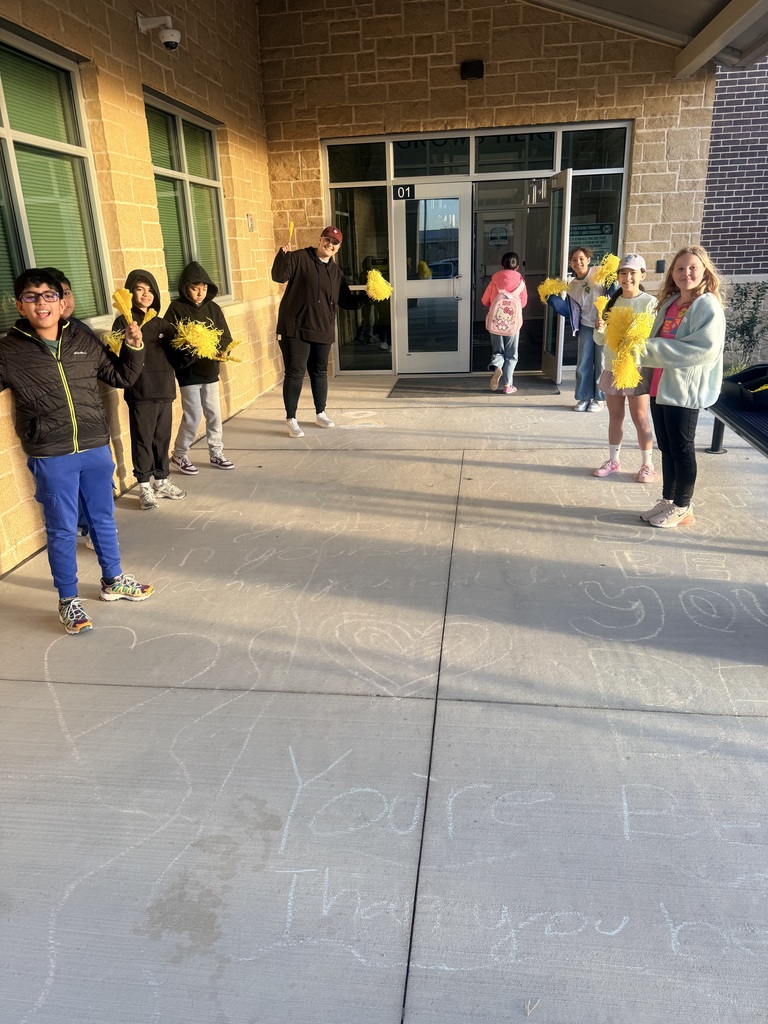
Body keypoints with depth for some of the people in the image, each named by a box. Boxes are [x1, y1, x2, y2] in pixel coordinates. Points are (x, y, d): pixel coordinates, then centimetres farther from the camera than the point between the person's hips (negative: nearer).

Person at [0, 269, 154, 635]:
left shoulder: (84, 342, 3)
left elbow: (121, 376, 12)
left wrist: (133, 348, -4)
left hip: (96, 450, 3)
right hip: (51, 459, -3)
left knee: (103, 519, 17)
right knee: (62, 530, 6)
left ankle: (113, 580, 36)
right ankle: (67, 601, 23)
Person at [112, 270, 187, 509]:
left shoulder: (162, 324, 13)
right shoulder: (123, 323, -2)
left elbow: (175, 359, 9)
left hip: (165, 391, 5)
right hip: (140, 394, -5)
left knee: (162, 438, 13)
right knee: (142, 440, 2)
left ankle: (161, 481, 26)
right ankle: (144, 487, 13)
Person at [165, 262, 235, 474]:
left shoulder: (213, 308, 4)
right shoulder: (177, 308, -8)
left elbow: (226, 338, 3)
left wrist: (218, 349, -16)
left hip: (210, 369, 4)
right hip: (188, 371, -4)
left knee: (214, 414, 9)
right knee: (193, 415, -1)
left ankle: (216, 453, 23)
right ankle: (179, 455, 15)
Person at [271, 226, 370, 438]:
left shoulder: (336, 273, 14)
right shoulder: (299, 258, -3)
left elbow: (346, 302, 16)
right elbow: (279, 276, -15)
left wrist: (367, 298, 1)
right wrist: (282, 256, -32)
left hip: (323, 331, 6)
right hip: (295, 328, -5)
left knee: (320, 372, 14)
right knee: (295, 373, -5)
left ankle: (320, 413, 30)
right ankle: (291, 419, 3)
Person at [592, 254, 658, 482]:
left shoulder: (650, 303, -8)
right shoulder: (612, 302, 7)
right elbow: (600, 340, 7)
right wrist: (600, 330, -13)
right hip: (613, 367, 5)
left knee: (640, 417, 0)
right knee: (615, 416, 12)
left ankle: (648, 465, 11)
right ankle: (613, 460, 23)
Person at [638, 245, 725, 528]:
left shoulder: (708, 306, -11)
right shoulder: (669, 304, 13)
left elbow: (706, 348, -23)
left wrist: (653, 347, -24)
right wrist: (643, 347, -4)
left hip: (685, 390, -7)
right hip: (660, 386, 7)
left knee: (682, 449, 1)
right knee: (666, 448, 14)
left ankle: (682, 508, 14)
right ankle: (667, 500, 27)